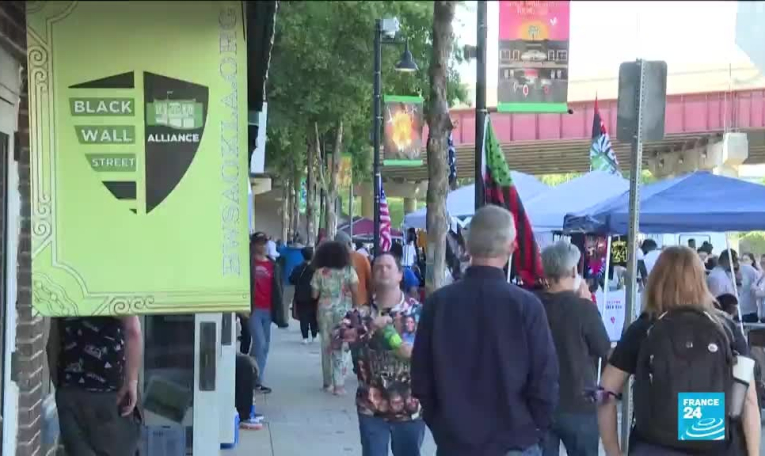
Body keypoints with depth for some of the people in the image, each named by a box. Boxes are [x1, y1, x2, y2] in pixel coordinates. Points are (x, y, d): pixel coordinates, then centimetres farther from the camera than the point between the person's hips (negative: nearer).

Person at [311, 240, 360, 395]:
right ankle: (339, 385, -4)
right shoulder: (348, 270, -3)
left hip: (325, 312, 2)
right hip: (344, 312, -1)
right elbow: (355, 292, -9)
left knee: (327, 347, 13)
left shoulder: (320, 272, -1)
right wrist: (355, 308, 4)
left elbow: (314, 295, 1)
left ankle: (328, 382, 19)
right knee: (342, 347, 2)